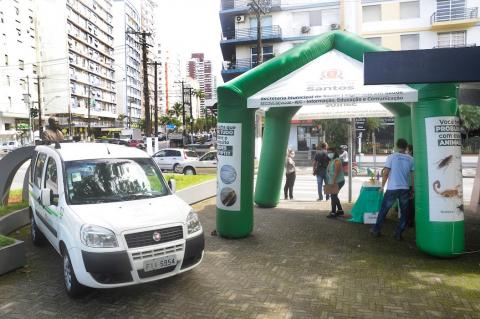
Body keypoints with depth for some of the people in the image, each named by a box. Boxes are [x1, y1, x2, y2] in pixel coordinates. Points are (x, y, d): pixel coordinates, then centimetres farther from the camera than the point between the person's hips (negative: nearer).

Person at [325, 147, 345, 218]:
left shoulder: (337, 161, -16)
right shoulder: (332, 160, 12)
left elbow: (336, 172, -24)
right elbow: (329, 171, 16)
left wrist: (333, 181, -28)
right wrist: (330, 181, 17)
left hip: (338, 181, -10)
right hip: (333, 182, 10)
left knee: (333, 196, -6)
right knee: (334, 196, 17)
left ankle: (333, 213, 0)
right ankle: (340, 210, 29)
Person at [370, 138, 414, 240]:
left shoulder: (391, 157, -5)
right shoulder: (411, 159, 2)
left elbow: (385, 173, -7)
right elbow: (413, 175, 3)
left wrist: (382, 186, 3)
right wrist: (413, 189, 13)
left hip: (392, 189, -2)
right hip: (405, 189, 2)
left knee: (383, 210, 10)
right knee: (404, 212, 14)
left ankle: (376, 230, 18)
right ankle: (398, 233, 12)